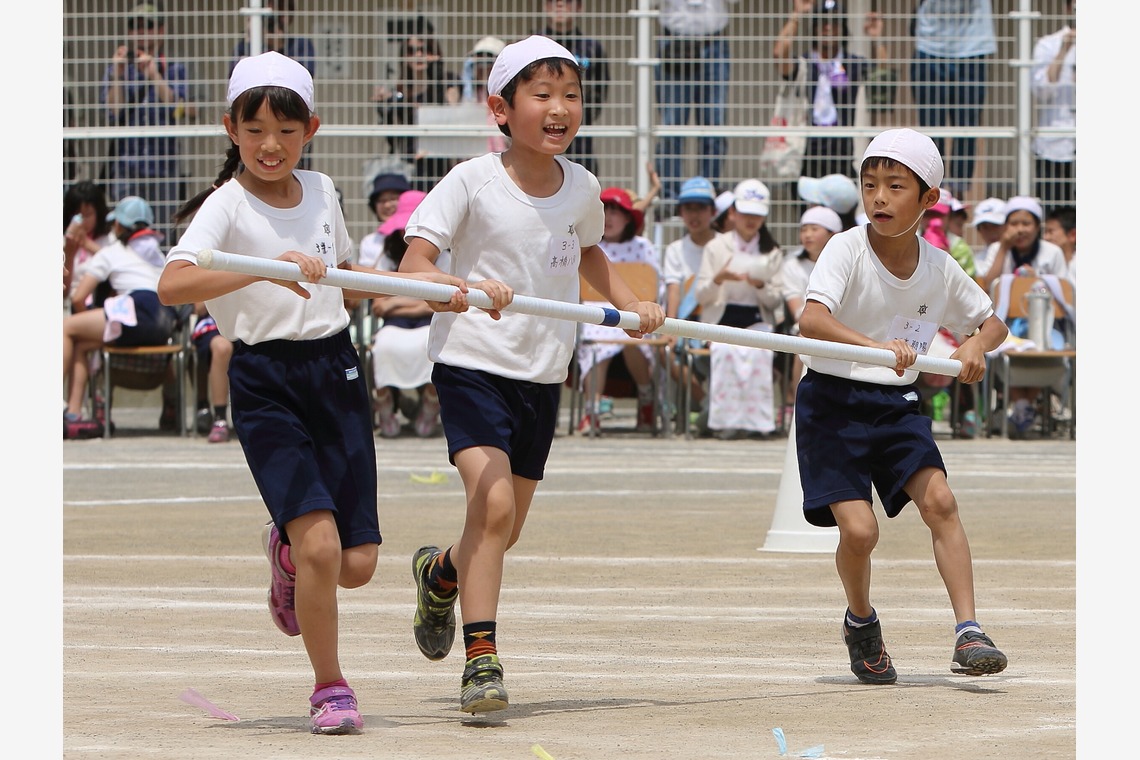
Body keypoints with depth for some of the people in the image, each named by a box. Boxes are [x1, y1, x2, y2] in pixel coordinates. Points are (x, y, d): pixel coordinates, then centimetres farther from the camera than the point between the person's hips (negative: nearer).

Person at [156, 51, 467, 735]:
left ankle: (285, 550, 36)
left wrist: (428, 287, 20)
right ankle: (330, 688, 2)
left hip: (336, 371, 5)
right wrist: (269, 267, -38)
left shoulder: (321, 192, 8)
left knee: (357, 564, 0)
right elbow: (172, 285, -28)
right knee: (320, 543, -18)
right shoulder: (226, 206, -9)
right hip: (264, 383, -5)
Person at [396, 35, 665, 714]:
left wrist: (632, 304, 10)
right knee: (494, 504, -22)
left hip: (543, 375, 5)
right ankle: (482, 659, -17)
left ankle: (440, 573, 46)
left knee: (507, 527, 13)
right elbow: (412, 267, -18)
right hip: (472, 364, -5)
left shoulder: (583, 188, 3)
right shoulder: (472, 183, -13)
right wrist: (465, 288, -36)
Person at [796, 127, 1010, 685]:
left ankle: (968, 632, -17)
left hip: (897, 405, 3)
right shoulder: (847, 248, -14)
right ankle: (861, 622, 16)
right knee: (858, 529, -14)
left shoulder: (939, 267, 0)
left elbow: (991, 321, 16)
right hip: (833, 402, -3)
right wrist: (875, 345, -47)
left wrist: (976, 345, -9)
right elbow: (811, 319, -31)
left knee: (939, 499, -19)